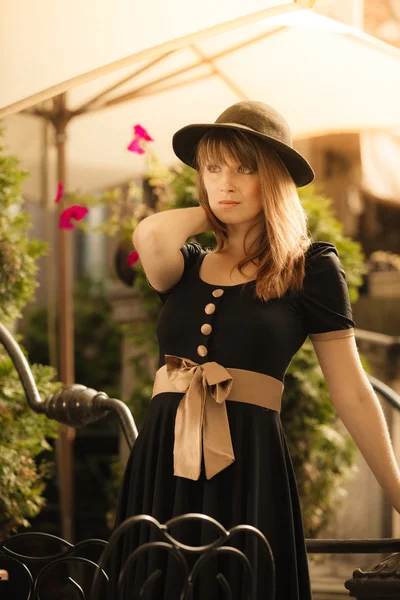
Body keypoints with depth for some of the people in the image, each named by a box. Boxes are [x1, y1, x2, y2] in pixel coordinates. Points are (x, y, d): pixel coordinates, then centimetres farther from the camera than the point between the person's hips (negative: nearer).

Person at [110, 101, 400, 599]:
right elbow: (151, 235, -15)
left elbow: (352, 395, 0)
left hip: (248, 465, -4)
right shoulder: (186, 266, 11)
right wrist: (210, 212, 5)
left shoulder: (310, 268, 0)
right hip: (162, 465, 4)